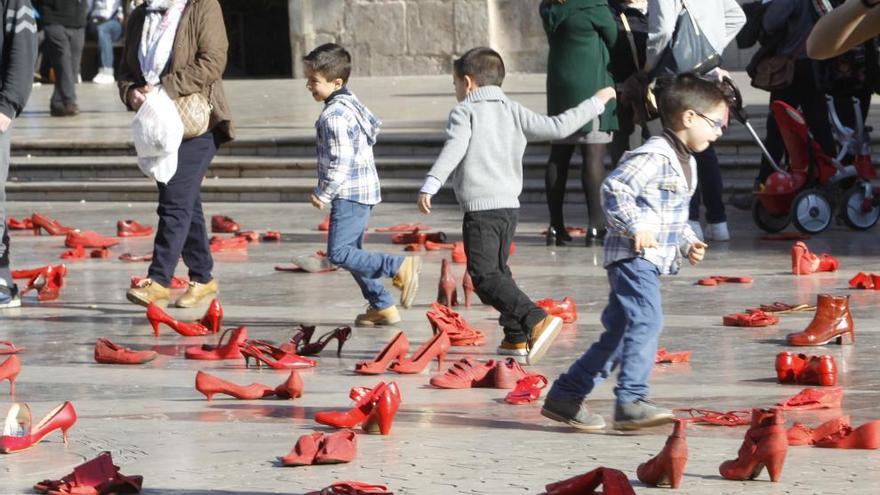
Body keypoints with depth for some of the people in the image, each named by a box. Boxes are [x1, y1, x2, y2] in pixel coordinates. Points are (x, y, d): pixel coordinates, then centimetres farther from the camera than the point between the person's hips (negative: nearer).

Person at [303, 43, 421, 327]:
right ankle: (382, 307, 18)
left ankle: (401, 268, -17)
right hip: (363, 191, 11)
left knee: (339, 254, -14)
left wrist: (323, 194, -14)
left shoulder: (334, 116, -19)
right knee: (351, 251, 16)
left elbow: (340, 162, -24)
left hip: (350, 194, -11)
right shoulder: (351, 102, 13)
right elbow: (373, 127, 28)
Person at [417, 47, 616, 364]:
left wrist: (430, 185, -28)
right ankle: (517, 338, 20)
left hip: (480, 207, -7)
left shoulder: (464, 112, -1)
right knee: (498, 271, 21)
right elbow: (557, 127, 12)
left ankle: (537, 320, -27)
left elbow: (454, 149, -18)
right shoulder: (514, 112, 14)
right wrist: (596, 103, 24)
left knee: (485, 277, -11)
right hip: (510, 205, 7)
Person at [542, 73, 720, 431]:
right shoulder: (655, 156, -14)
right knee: (646, 322, -22)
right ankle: (631, 402, -26)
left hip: (652, 260, 10)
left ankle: (565, 397, 17)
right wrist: (635, 227, -26)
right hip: (634, 255, -10)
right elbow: (614, 189, -22)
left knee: (621, 333, 11)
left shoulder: (685, 162, 20)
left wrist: (688, 242, 15)